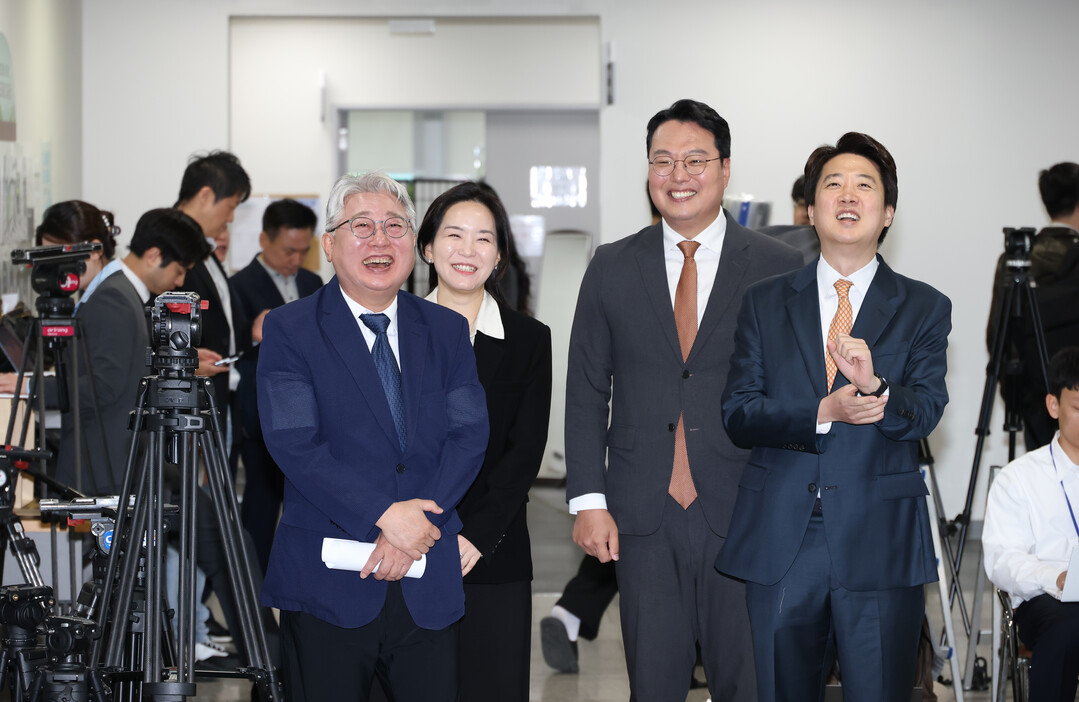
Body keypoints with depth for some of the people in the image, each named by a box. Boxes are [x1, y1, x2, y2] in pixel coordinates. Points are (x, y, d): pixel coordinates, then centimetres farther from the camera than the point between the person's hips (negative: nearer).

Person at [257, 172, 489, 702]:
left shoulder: (446, 330, 11)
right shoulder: (289, 330, 0)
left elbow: (469, 435, 1)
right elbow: (294, 444, -11)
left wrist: (413, 534, -12)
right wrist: (385, 515, -18)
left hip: (429, 589, 3)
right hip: (326, 585, -3)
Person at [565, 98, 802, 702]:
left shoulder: (780, 269, 1)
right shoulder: (613, 268, 8)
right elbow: (586, 392, 8)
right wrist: (588, 499, 0)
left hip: (743, 515, -1)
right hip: (643, 515, 2)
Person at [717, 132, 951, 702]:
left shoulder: (924, 308, 6)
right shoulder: (765, 303, 10)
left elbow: (925, 412, -7)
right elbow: (738, 414, 0)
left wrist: (875, 387, -29)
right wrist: (824, 413, -16)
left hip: (879, 545, -1)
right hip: (779, 542, 1)